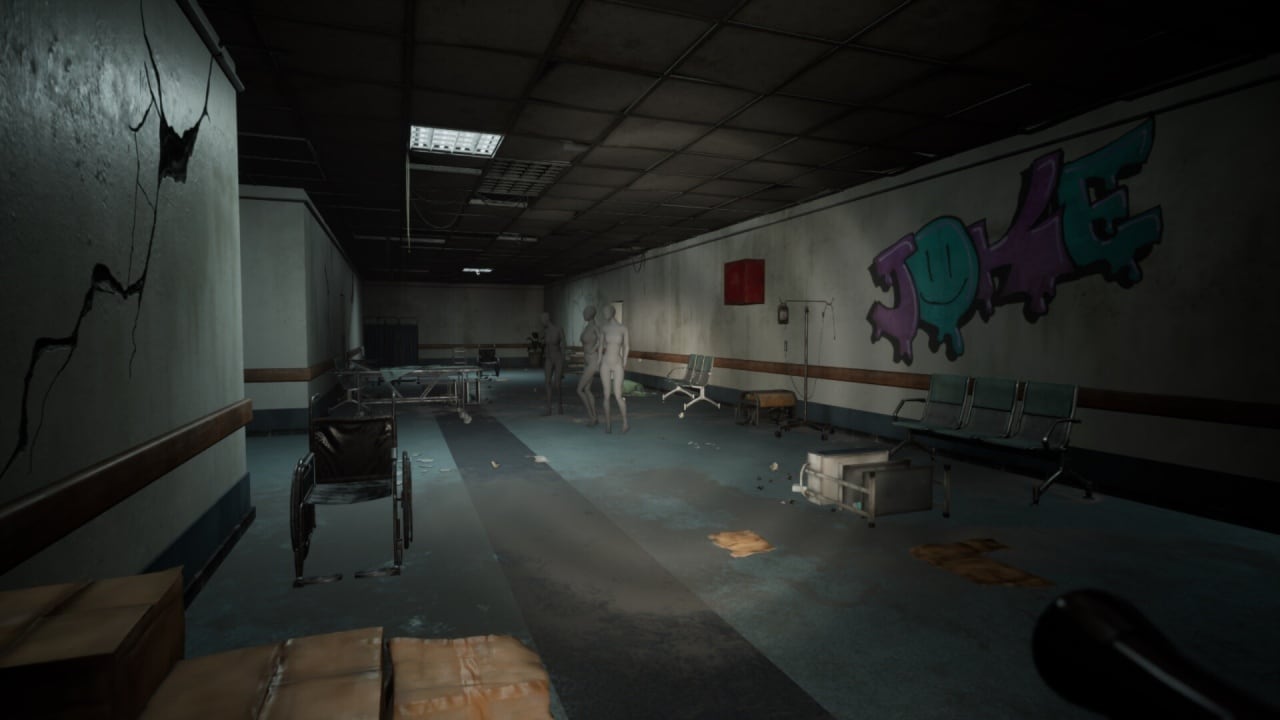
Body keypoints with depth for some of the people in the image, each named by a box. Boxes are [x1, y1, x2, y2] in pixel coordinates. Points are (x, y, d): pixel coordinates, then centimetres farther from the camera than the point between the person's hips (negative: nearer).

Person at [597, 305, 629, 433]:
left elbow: (626, 346, 5)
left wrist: (624, 364, 5)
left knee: (618, 395, -8)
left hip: (617, 365, -2)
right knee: (606, 395, 3)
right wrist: (599, 364, 10)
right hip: (605, 364, 2)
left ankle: (625, 423, 10)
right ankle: (608, 424, 16)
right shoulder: (603, 328, 1)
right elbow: (601, 346, 11)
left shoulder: (623, 327, -5)